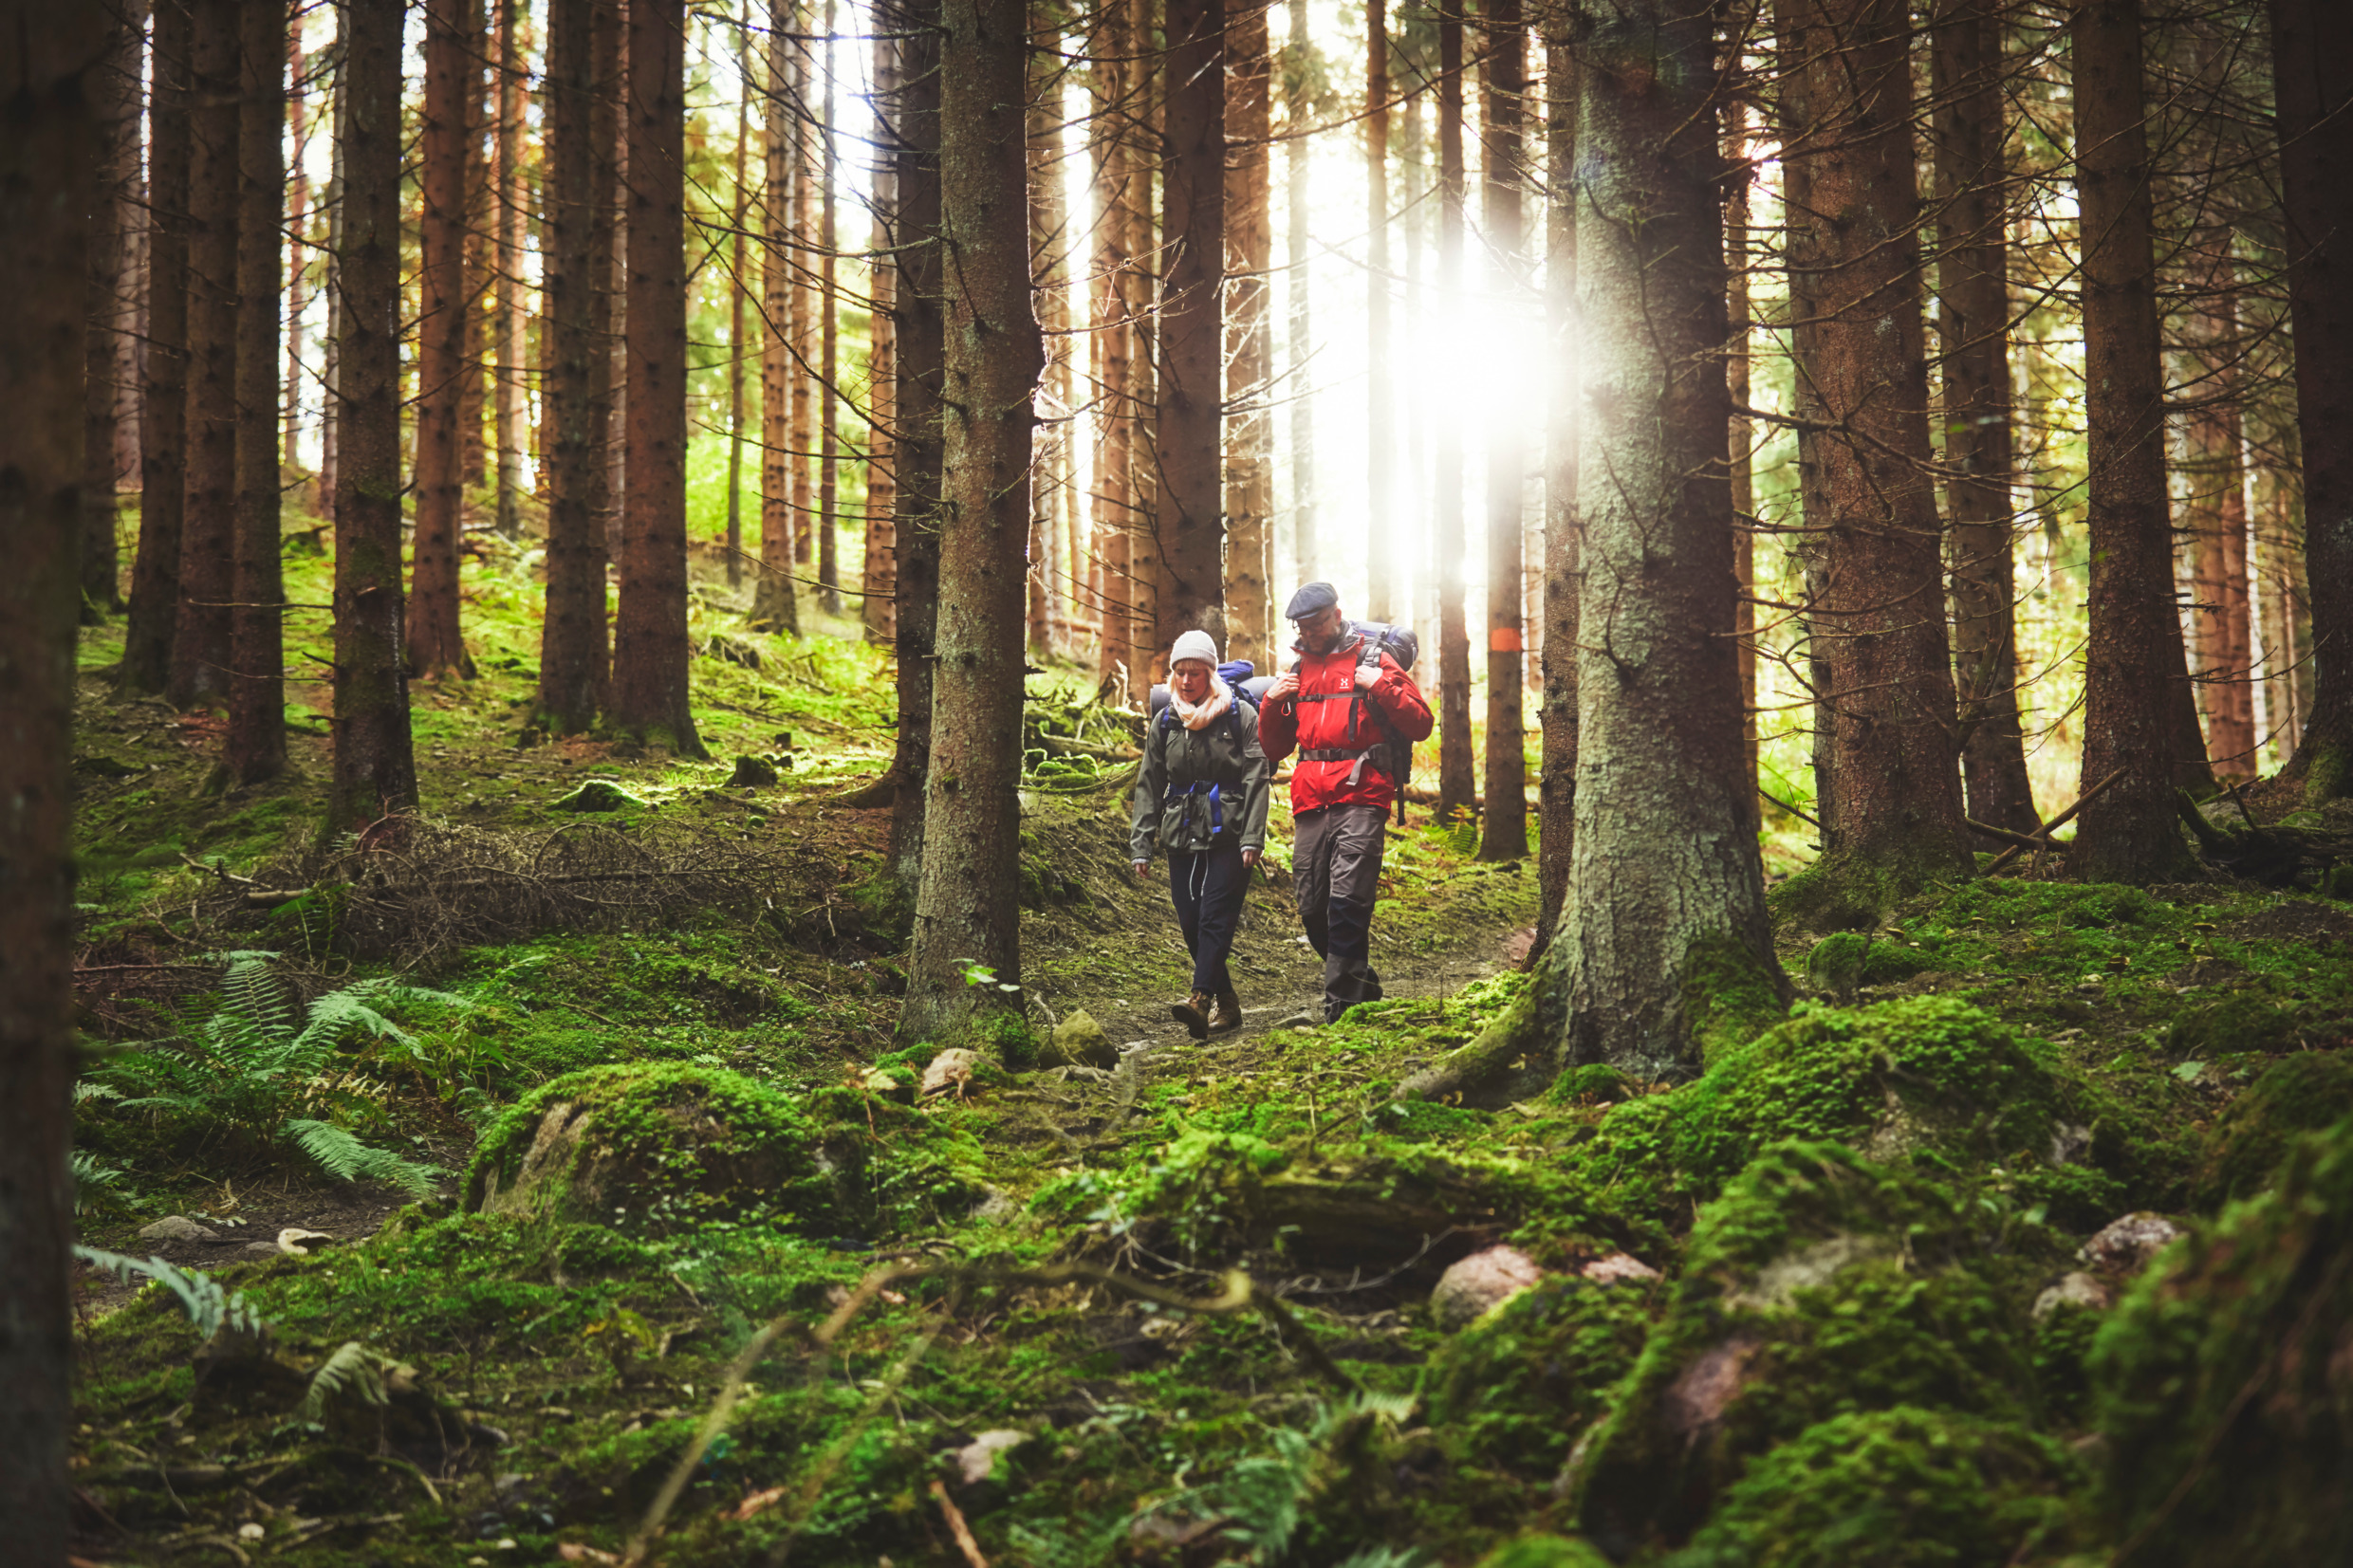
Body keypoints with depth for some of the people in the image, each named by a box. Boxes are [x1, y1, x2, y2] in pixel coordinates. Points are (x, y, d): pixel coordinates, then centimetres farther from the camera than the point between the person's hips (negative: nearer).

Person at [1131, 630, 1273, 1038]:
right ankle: (1226, 1003, 13)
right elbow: (1149, 786, 14)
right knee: (1191, 925, 2)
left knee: (1215, 919, -14)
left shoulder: (1240, 716, 0)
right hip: (1182, 837, 5)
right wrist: (1141, 844, 7)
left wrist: (1252, 837, -12)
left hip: (1228, 836, -5)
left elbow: (1257, 780, -4)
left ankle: (1200, 1000, -26)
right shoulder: (1164, 723, 12)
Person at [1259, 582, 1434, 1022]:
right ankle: (1362, 984, 24)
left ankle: (1341, 1006, -15)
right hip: (1310, 804, 6)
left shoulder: (1372, 662, 7)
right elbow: (1275, 749, 24)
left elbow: (1420, 725, 2)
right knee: (1312, 909, 4)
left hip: (1361, 798, -5)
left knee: (1347, 901, -17)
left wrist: (1381, 687, -10)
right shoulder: (1297, 673, 21)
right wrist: (1271, 702, 8)